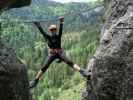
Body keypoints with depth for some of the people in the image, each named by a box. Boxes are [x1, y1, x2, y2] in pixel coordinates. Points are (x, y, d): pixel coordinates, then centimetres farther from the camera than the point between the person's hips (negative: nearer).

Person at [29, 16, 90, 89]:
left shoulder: (58, 36, 1)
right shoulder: (47, 37, 4)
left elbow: (61, 30, -15)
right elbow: (41, 31, 0)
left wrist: (61, 22, -29)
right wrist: (37, 24, -4)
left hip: (60, 52, -1)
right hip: (52, 54, 1)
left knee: (69, 62, -21)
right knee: (44, 67, -6)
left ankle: (82, 71, -30)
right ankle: (35, 81, 1)